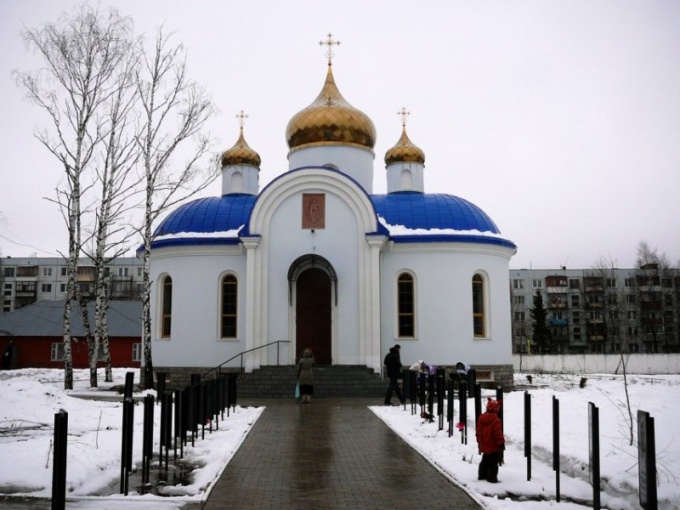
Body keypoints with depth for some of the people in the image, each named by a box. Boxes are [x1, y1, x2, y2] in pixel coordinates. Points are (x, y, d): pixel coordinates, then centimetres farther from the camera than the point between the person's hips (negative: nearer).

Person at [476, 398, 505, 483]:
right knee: (493, 463, 1)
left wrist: (479, 442, 24)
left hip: (484, 446, 8)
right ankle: (492, 478, 1)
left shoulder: (481, 418, 3)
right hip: (493, 447, -8)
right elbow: (498, 433, -22)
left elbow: (478, 432, 13)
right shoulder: (495, 420, -22)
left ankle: (482, 475, 29)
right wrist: (501, 443, -13)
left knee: (485, 461, 21)